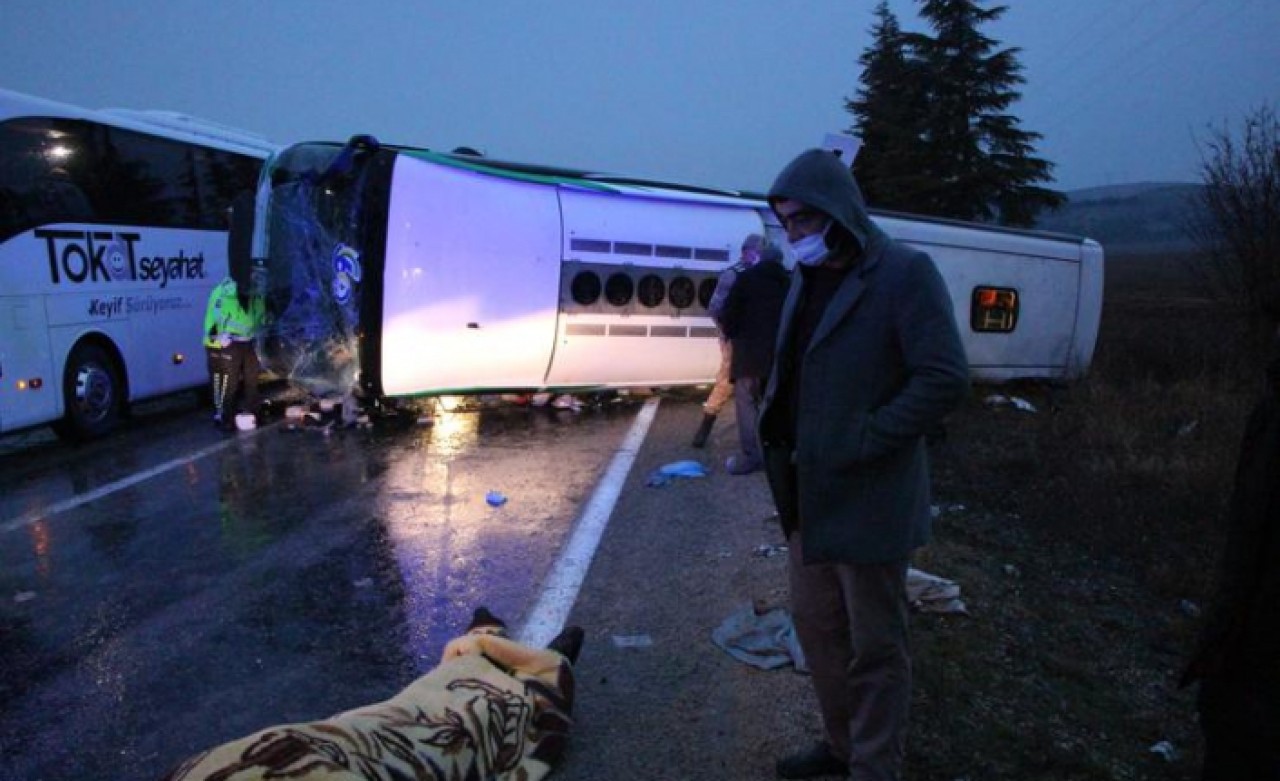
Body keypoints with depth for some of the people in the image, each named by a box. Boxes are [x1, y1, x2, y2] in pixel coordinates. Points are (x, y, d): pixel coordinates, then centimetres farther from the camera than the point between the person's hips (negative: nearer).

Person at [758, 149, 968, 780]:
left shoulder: (904, 273, -13)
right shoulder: (807, 278, 10)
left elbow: (946, 379, -19)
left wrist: (860, 442, -19)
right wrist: (776, 434, 4)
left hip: (867, 502, -8)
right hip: (809, 494, 8)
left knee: (874, 646, 7)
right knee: (814, 623, 19)